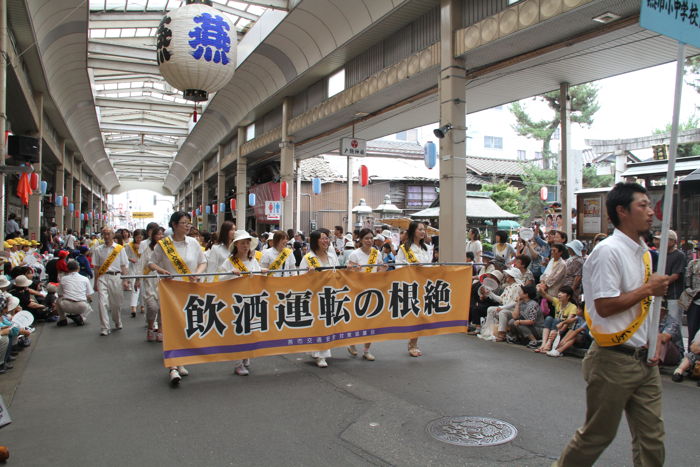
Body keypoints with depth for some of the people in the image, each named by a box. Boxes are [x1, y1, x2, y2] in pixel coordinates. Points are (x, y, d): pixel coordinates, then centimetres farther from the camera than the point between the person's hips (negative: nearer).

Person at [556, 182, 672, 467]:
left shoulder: (643, 252, 12)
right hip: (614, 361, -8)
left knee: (651, 438, 12)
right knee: (598, 434, 6)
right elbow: (605, 306, -23)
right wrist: (648, 288, -15)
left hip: (644, 360, 8)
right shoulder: (608, 252, -16)